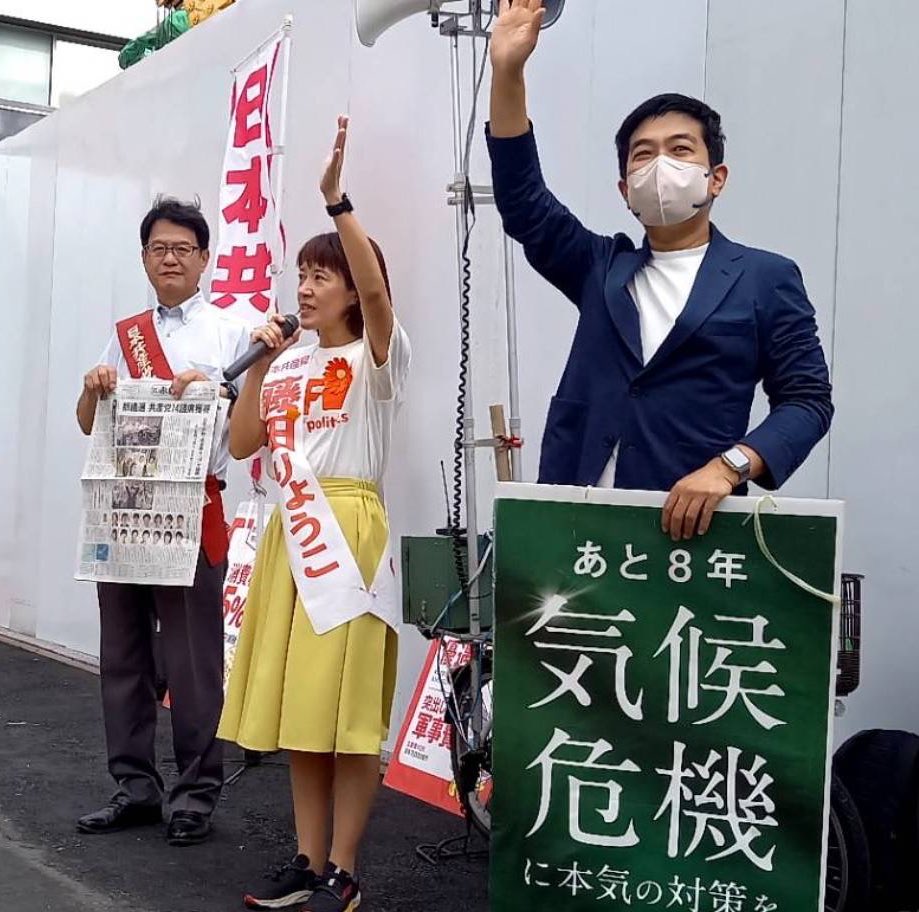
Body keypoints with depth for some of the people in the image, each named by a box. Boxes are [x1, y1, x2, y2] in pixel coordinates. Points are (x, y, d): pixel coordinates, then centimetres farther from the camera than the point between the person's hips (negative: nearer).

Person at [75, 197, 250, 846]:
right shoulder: (126, 335, 16)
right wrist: (94, 388, -4)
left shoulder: (230, 331, 4)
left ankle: (197, 791, 8)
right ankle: (135, 785, 19)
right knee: (123, 648, 8)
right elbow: (89, 425, 17)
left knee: (194, 653, -2)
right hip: (123, 504, 5)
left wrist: (214, 388, -20)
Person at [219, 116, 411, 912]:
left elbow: (376, 287, -23)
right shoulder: (288, 363, 15)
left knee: (347, 706, -4)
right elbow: (242, 444, 13)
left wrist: (337, 200, -29)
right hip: (289, 531, 7)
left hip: (349, 528, -7)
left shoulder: (377, 357, -3)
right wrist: (261, 366, 6)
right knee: (296, 703, 9)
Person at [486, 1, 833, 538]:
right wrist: (509, 71, -4)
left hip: (689, 519, -3)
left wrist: (727, 469, -17)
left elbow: (807, 400, 0)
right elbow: (522, 202, 6)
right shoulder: (601, 268, 14)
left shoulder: (766, 279, 4)